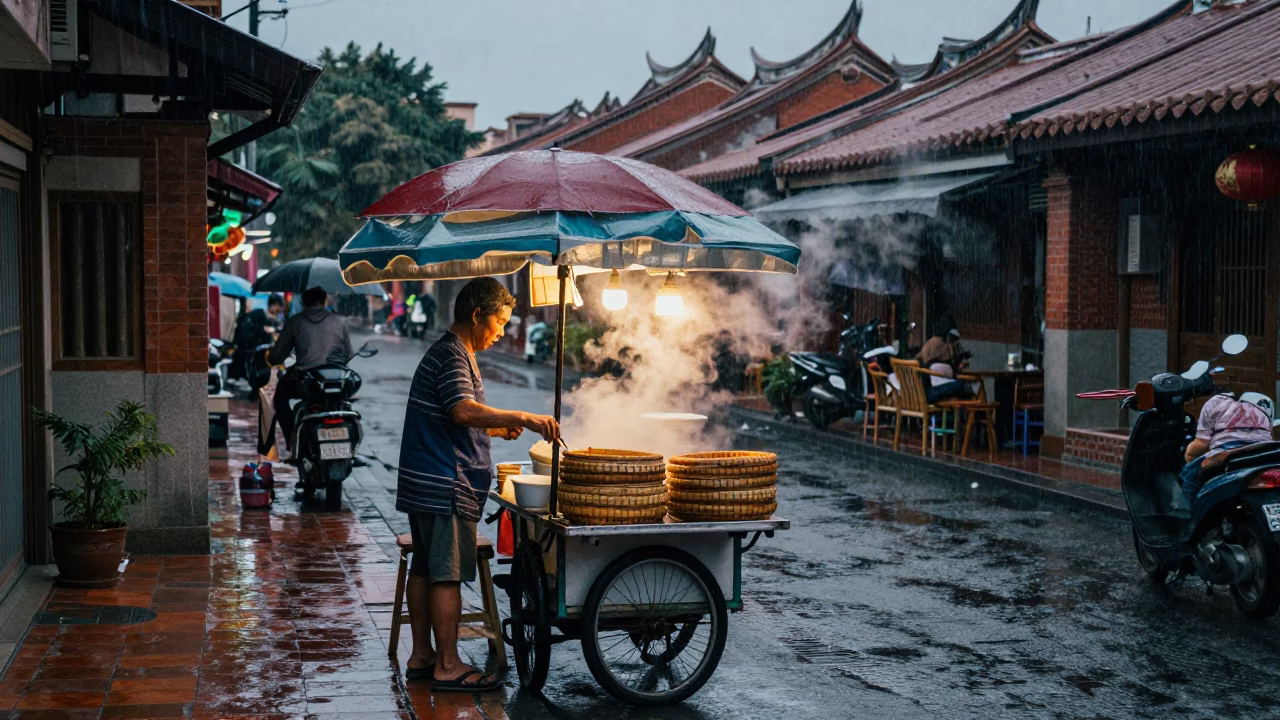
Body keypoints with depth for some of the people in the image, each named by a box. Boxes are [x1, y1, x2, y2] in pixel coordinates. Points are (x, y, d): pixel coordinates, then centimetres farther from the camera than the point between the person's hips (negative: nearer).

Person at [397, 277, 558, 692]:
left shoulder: (447, 353, 18)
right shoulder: (452, 357, -15)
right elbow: (464, 411, -30)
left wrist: (496, 428, 18)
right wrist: (523, 418, -31)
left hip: (425, 484, 11)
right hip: (445, 487, -11)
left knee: (425, 569, 13)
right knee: (448, 575, -6)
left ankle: (421, 657, 20)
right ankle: (448, 667, -1)